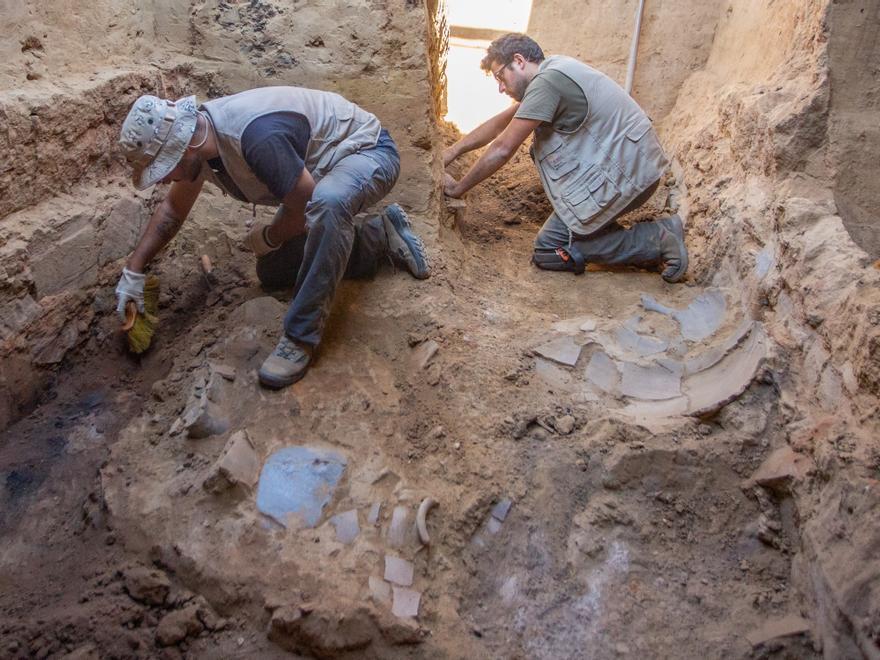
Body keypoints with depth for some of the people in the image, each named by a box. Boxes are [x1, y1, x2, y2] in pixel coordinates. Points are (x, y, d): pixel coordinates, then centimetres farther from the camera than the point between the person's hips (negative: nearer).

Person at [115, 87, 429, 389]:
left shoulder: (257, 136, -38)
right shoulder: (196, 135, -8)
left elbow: (305, 208, -27)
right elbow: (172, 208, 9)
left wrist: (268, 238, -8)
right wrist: (133, 270, 6)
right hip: (317, 174, 9)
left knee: (327, 203, -43)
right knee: (271, 272, 8)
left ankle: (301, 337, -30)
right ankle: (382, 233, 16)